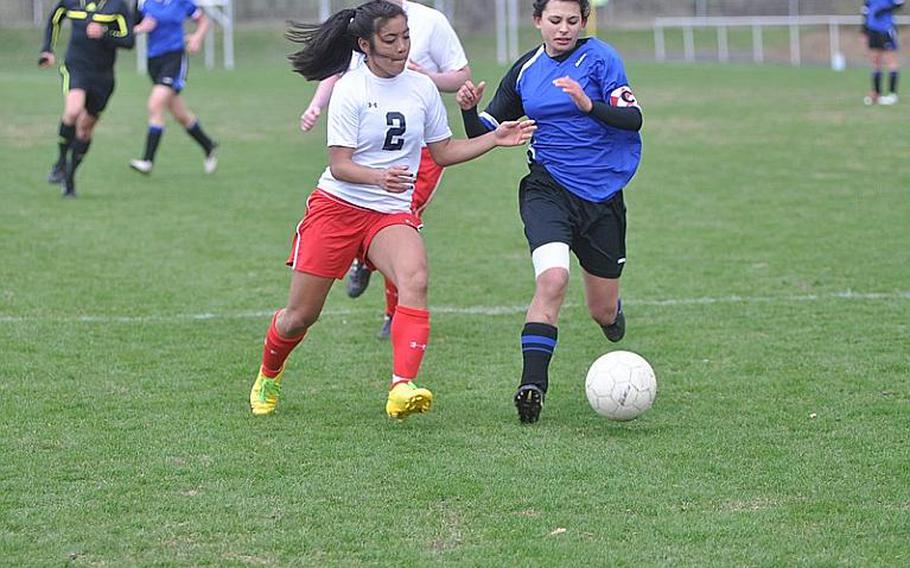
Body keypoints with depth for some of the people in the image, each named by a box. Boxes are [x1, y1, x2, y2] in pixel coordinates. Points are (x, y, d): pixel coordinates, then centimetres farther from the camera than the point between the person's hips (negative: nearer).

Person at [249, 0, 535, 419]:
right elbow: (339, 165, -14)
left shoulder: (421, 88, 4)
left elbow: (443, 152, 15)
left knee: (415, 280, -30)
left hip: (393, 212, 3)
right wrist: (379, 178, -33)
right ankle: (268, 377, 36)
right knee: (300, 317, 4)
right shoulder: (351, 89, -10)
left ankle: (402, 389, -40)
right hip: (336, 207, -3)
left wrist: (494, 139, 3)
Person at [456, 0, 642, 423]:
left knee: (603, 312, 10)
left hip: (602, 197, 0)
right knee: (552, 278, -28)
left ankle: (611, 312, 49)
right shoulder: (525, 71, 6)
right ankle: (532, 384, -27)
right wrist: (469, 110, -11)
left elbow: (633, 119, -12)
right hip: (547, 191, 0)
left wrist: (589, 105, -29)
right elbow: (485, 134, 11)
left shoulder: (599, 58, -4)